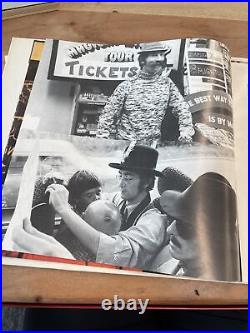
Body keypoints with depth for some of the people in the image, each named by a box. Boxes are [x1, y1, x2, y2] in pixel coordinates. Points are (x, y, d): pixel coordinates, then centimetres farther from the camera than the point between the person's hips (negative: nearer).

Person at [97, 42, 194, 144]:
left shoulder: (167, 84, 8)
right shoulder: (126, 86, 1)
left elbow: (182, 109, 8)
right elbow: (108, 116, 3)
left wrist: (186, 131, -9)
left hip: (153, 144, 2)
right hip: (124, 143, -2)